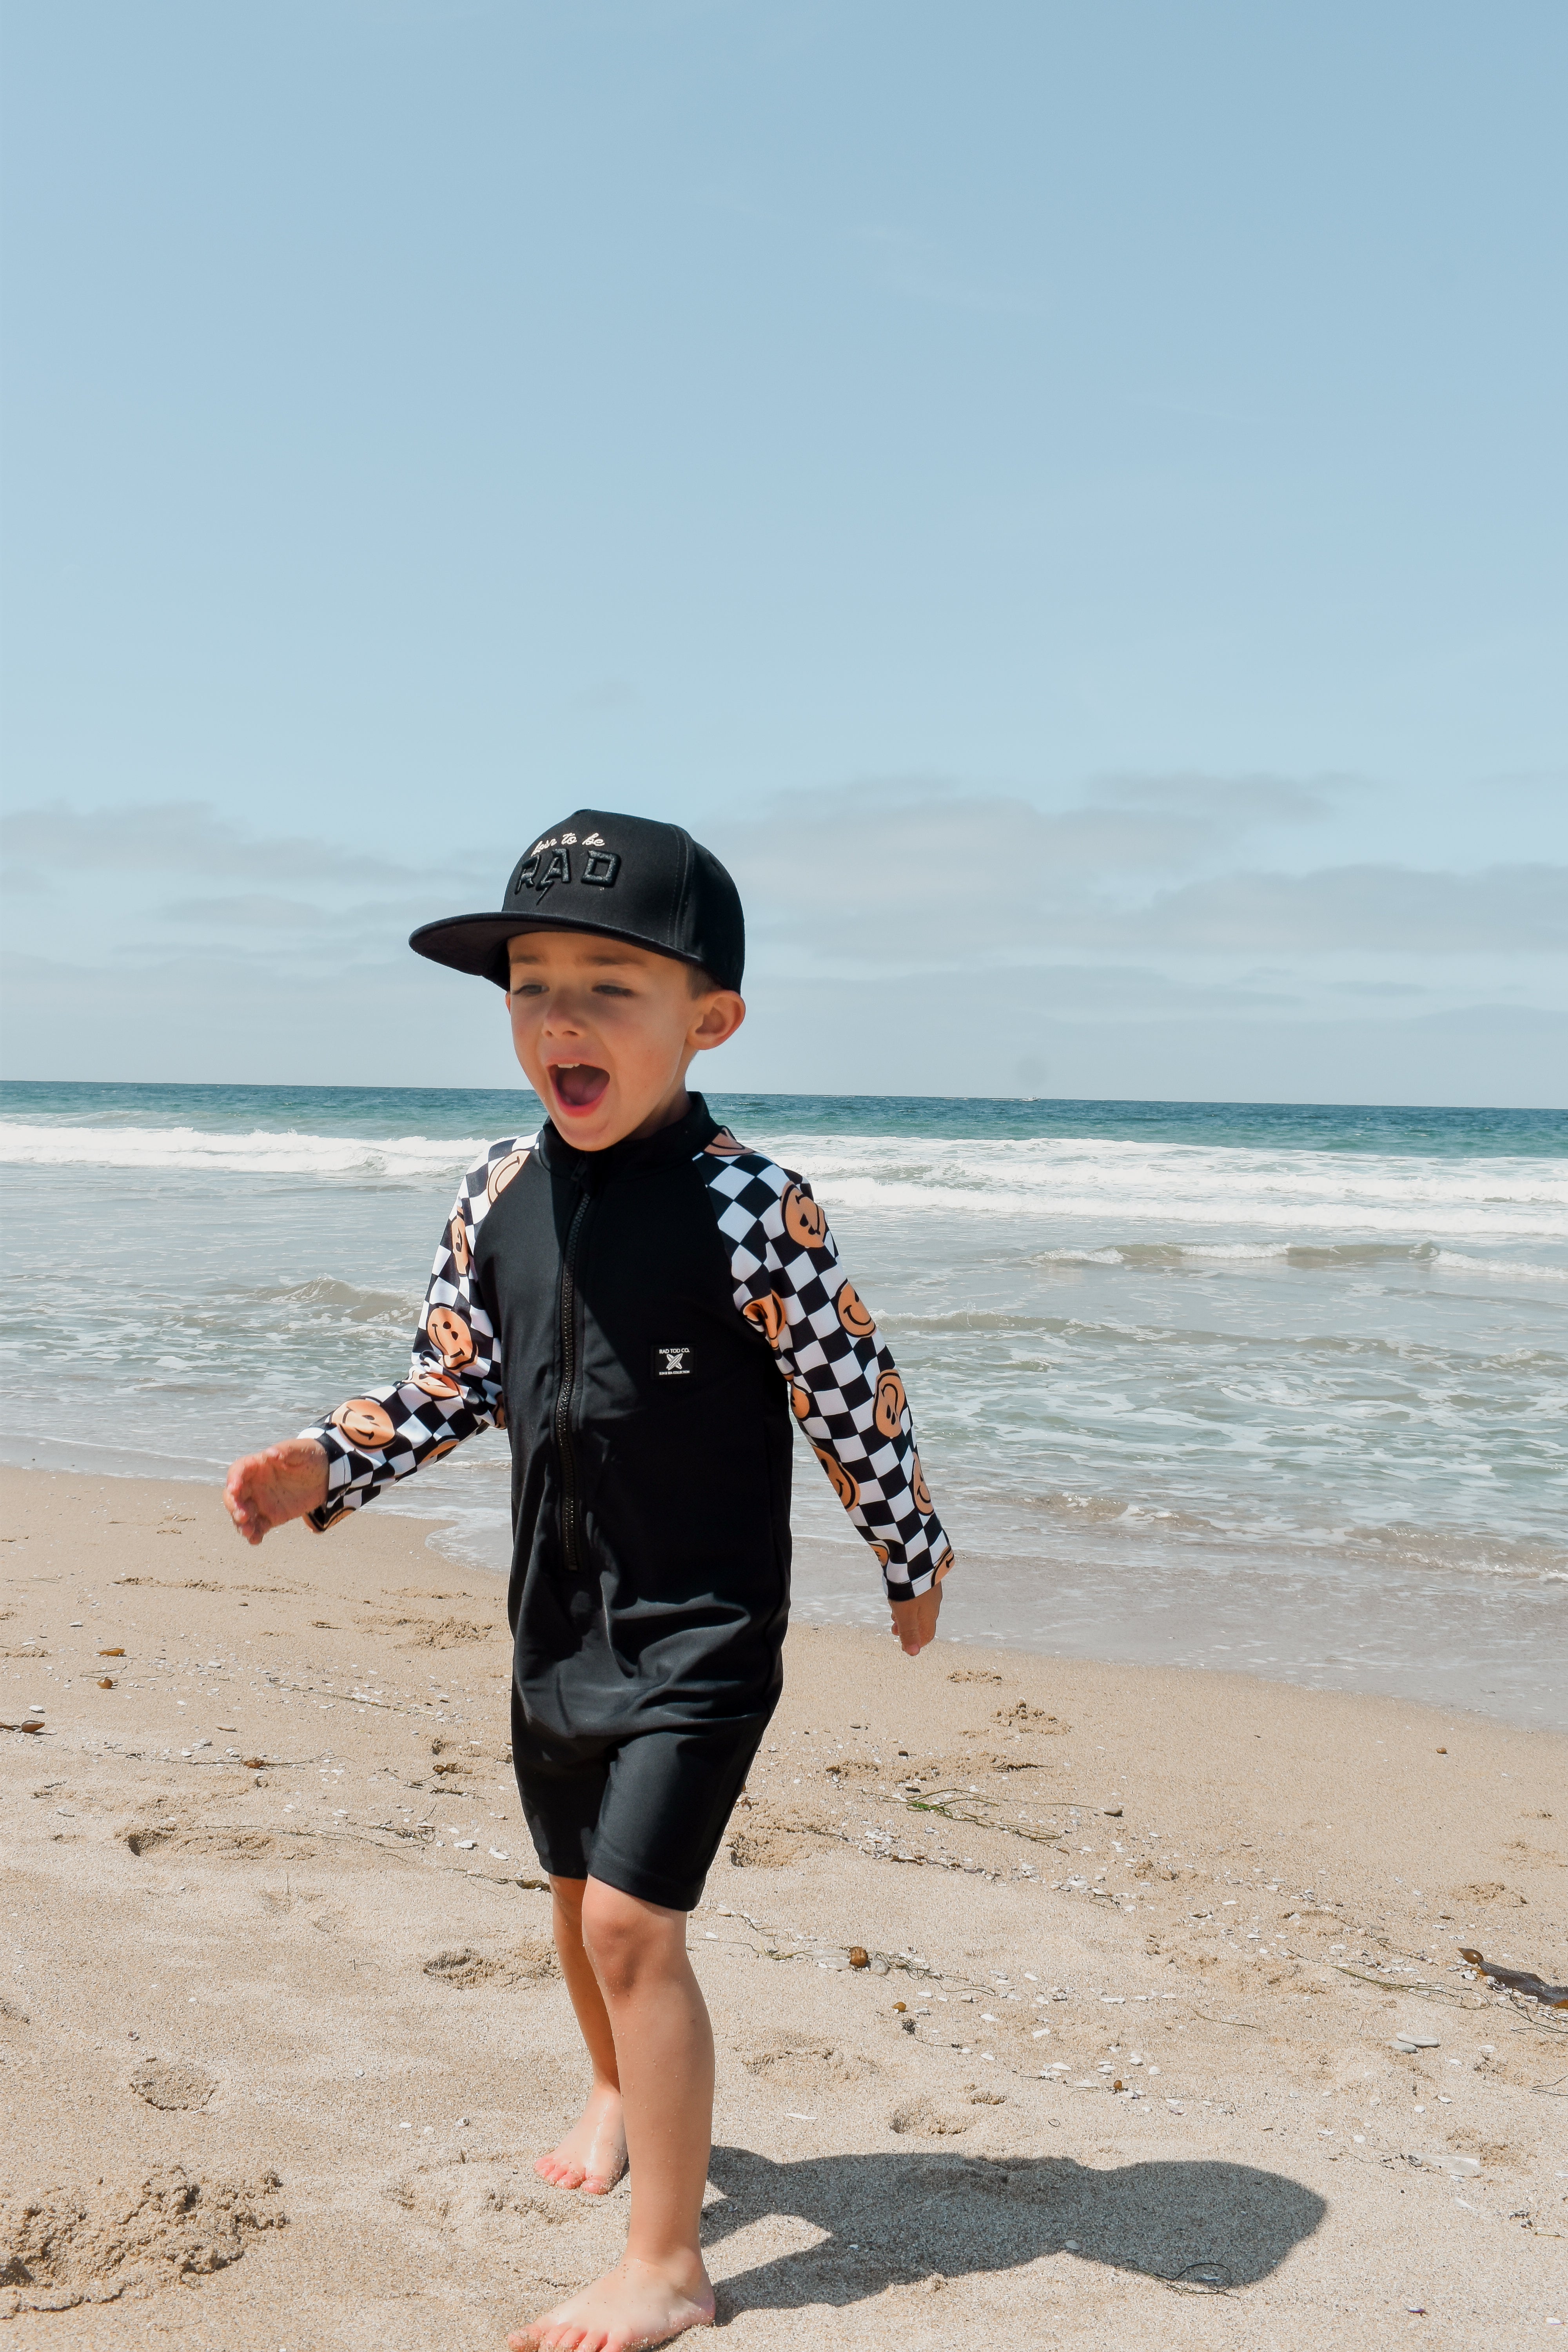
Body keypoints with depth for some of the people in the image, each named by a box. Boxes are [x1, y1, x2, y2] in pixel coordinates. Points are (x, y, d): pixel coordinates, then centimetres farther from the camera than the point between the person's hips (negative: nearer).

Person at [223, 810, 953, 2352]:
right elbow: (455, 1380, 9)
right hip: (556, 1618, 7)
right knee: (577, 1893, 24)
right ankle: (621, 2098, 53)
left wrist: (913, 1562, -2)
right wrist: (326, 1469, -2)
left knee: (634, 1919, -11)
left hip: (699, 1633, -7)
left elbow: (853, 1399, -12)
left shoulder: (746, 1209, -21)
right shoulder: (498, 1197, -3)